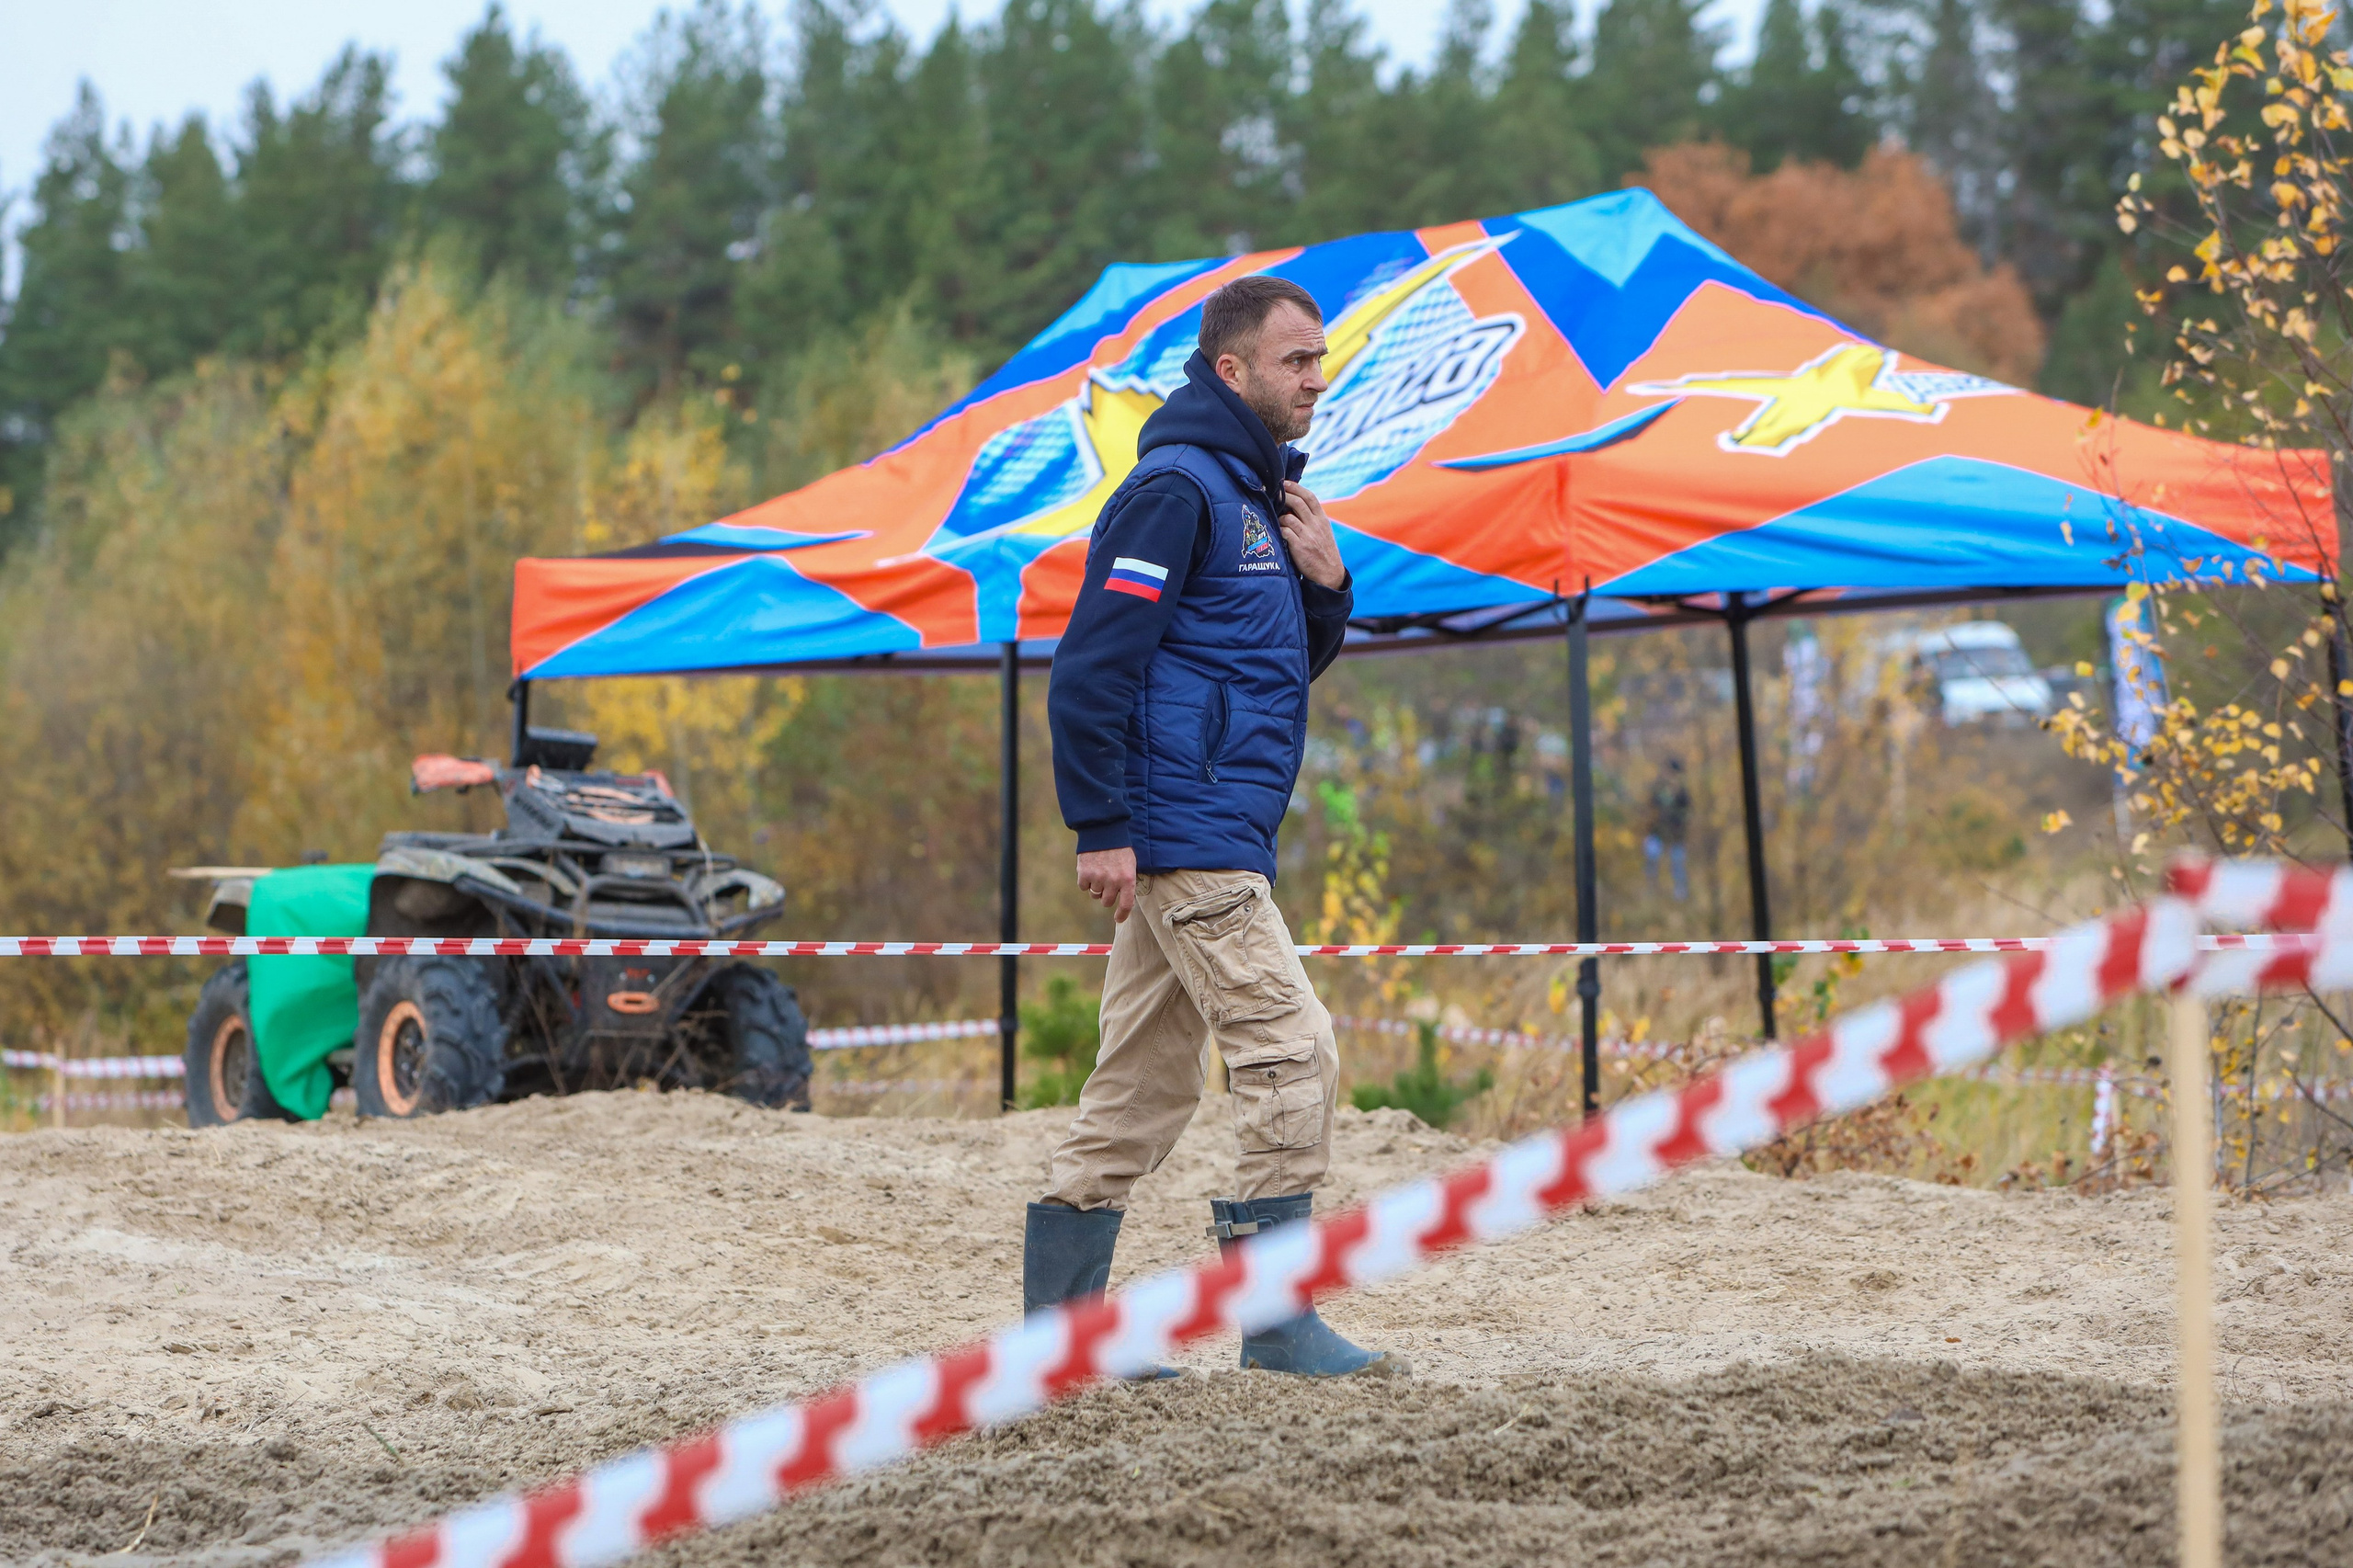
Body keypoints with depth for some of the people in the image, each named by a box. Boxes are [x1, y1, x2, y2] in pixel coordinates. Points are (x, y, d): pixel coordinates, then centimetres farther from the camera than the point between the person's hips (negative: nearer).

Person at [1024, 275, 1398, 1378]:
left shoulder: (1255, 493, 19)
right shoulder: (1176, 488, -11)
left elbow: (1294, 663, 26)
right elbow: (1091, 662, -17)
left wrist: (1323, 583, 5)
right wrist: (1101, 827, -19)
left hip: (1214, 846, 10)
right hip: (1185, 839, -10)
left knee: (1145, 1083, 11)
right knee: (1292, 1054, -11)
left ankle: (1058, 1315, 15)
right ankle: (1278, 1320, -8)